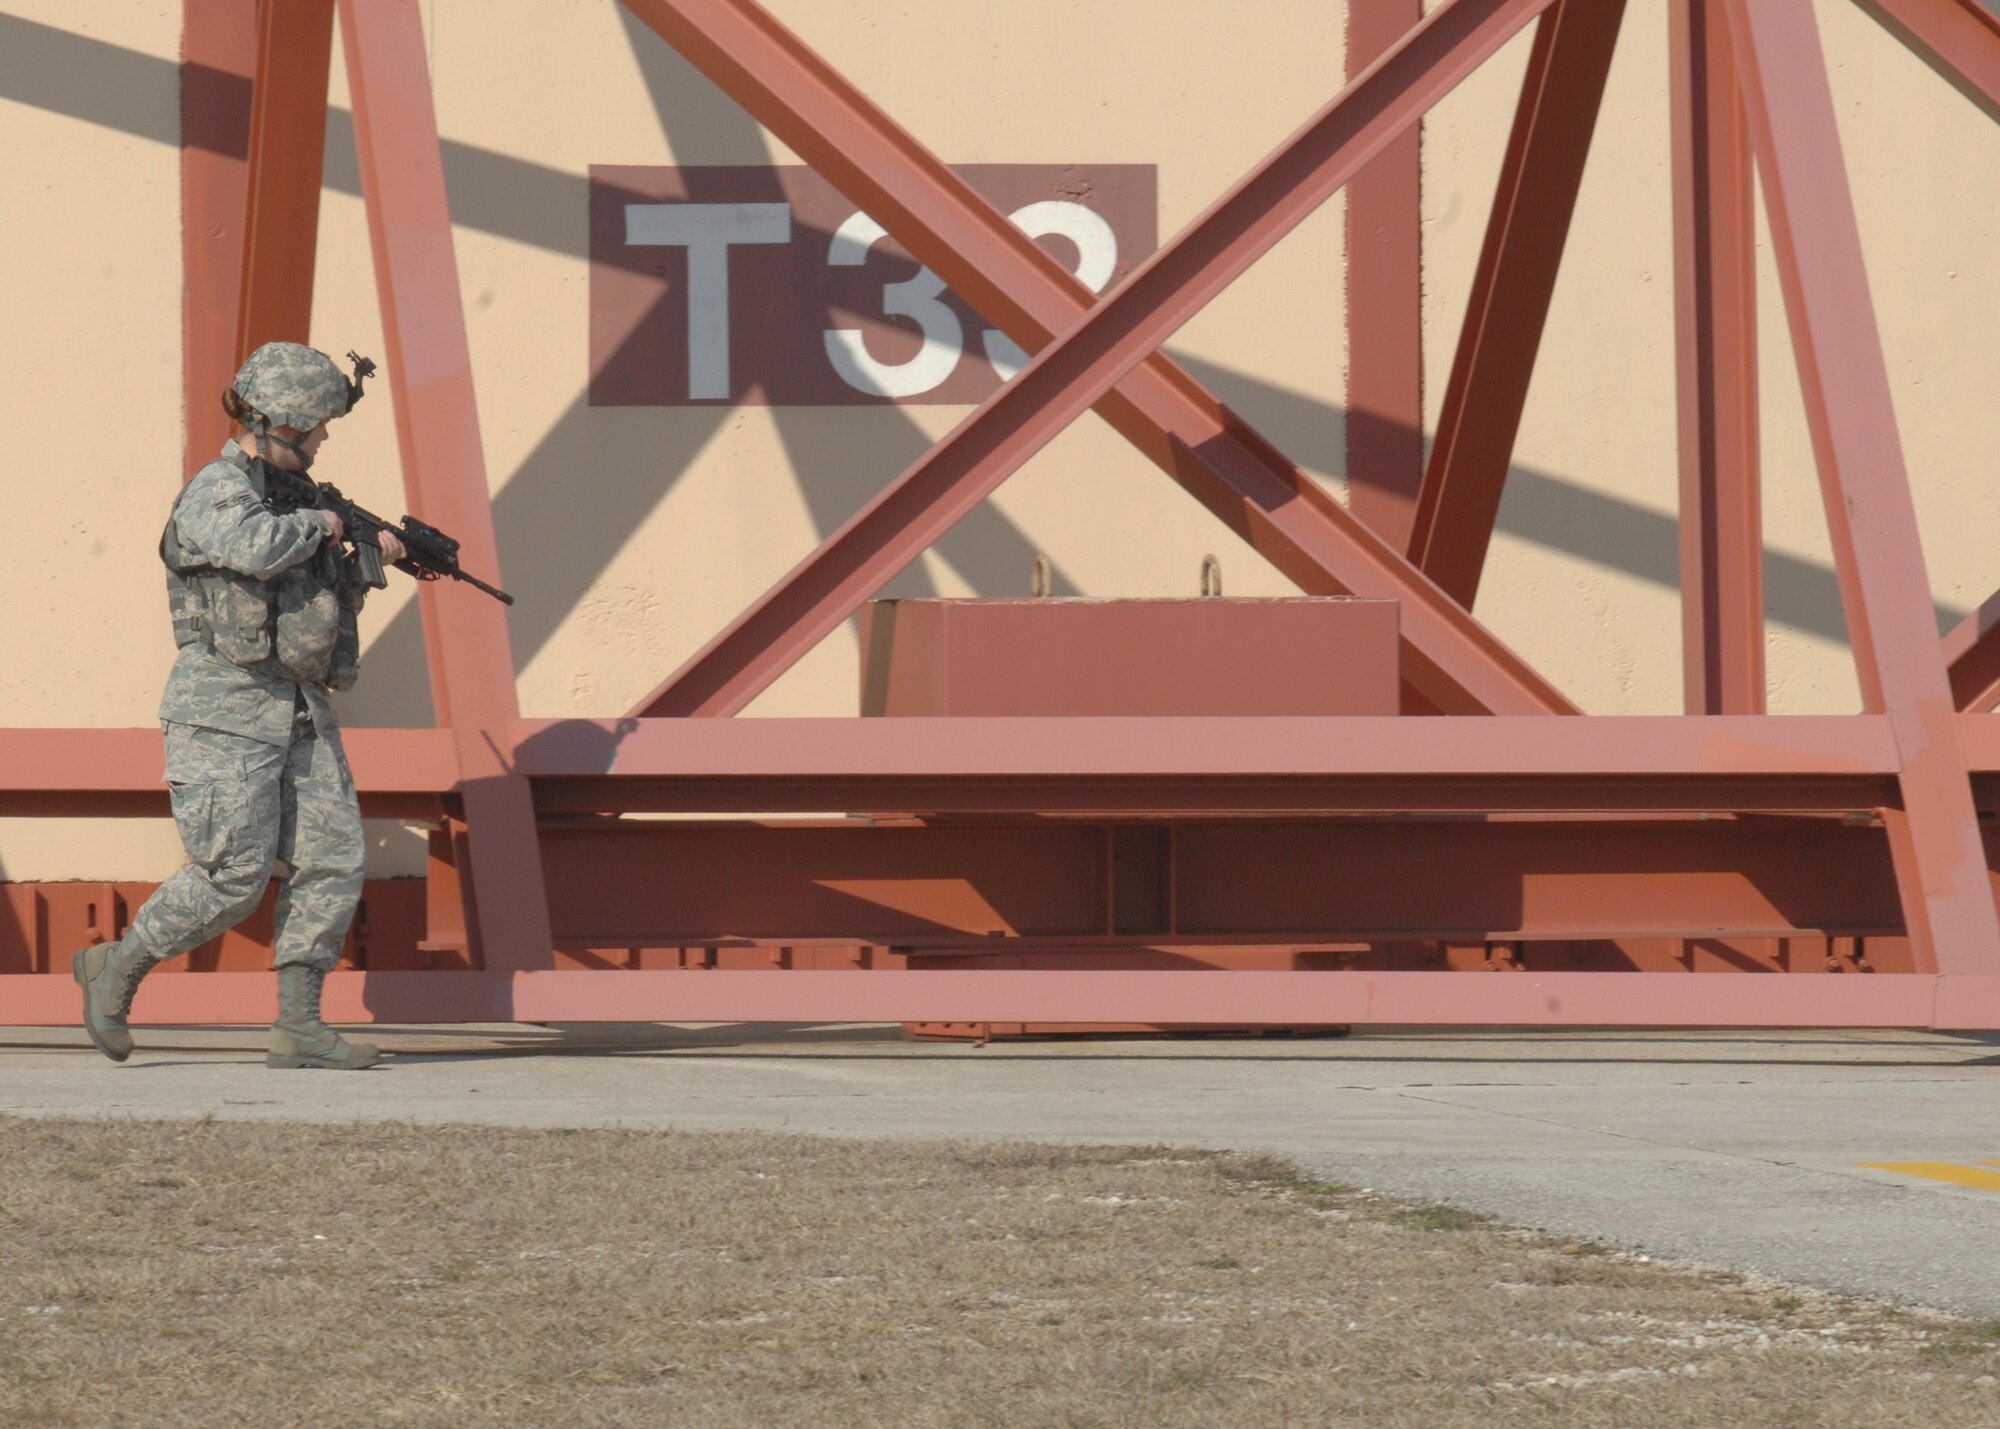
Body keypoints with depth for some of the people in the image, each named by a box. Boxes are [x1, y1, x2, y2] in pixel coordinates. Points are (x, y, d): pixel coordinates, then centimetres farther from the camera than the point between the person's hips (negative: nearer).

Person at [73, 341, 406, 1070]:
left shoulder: (287, 494, 16)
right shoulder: (215, 492, -12)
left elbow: (328, 598, 27)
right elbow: (257, 550, -34)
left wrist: (369, 561, 7)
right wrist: (321, 525, -15)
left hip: (299, 711, 8)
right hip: (227, 713, -8)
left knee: (334, 859, -2)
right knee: (231, 881, -8)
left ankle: (298, 1024, 1)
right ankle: (115, 970, 12)